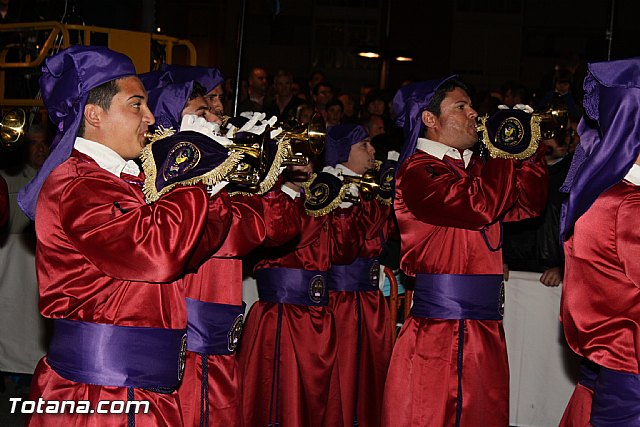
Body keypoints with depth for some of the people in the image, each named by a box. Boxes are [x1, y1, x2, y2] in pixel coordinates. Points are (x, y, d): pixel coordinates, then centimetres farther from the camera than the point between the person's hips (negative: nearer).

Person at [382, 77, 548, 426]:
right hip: (436, 328, -7)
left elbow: (528, 206, 13)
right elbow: (479, 205, -22)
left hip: (486, 327, 8)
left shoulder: (476, 167, 16)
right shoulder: (416, 171, -9)